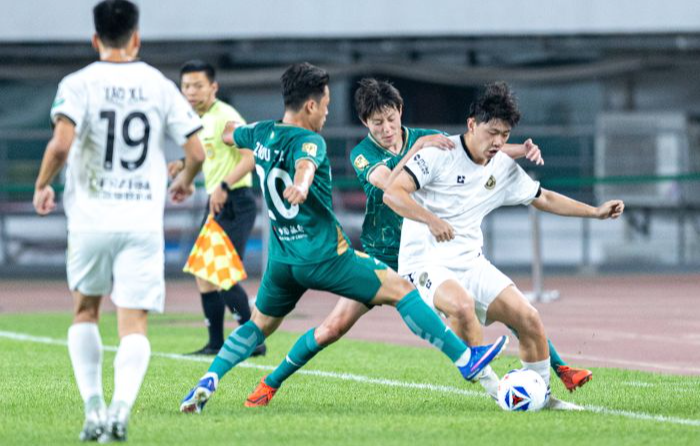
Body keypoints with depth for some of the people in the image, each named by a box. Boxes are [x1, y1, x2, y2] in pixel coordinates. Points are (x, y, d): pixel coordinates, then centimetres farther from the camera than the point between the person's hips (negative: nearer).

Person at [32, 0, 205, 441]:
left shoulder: (79, 84, -3)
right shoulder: (160, 86, 4)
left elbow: (61, 144, -17)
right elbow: (196, 151, 3)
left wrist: (42, 186, 1)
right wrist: (184, 182, 25)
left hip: (91, 219, 0)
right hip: (144, 222, 0)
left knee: (85, 311, 20)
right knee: (134, 323, -1)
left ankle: (94, 408, 11)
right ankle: (122, 406, -25)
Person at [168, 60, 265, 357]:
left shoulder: (225, 117, -15)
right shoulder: (201, 119, 14)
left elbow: (250, 156, -25)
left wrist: (224, 187, -30)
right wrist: (185, 165, 15)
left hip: (234, 203, -10)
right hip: (215, 203, 10)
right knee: (203, 272, 11)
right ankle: (215, 343, 17)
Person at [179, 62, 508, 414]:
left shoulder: (261, 134, 7)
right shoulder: (308, 141, -16)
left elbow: (231, 135, 30)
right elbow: (305, 163, -40)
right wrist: (301, 184, -63)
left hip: (282, 259, 7)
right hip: (325, 256, -7)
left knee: (258, 326, 22)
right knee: (401, 290, -1)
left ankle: (207, 382, 0)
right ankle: (465, 359, -5)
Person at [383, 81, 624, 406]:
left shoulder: (505, 169, 8)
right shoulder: (439, 153, -12)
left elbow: (544, 199, 24)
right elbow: (392, 193, -19)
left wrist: (595, 212, 18)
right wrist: (431, 219, -33)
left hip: (470, 263, 6)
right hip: (425, 263, -6)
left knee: (528, 318, -8)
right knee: (462, 305, -37)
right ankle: (494, 388, -20)